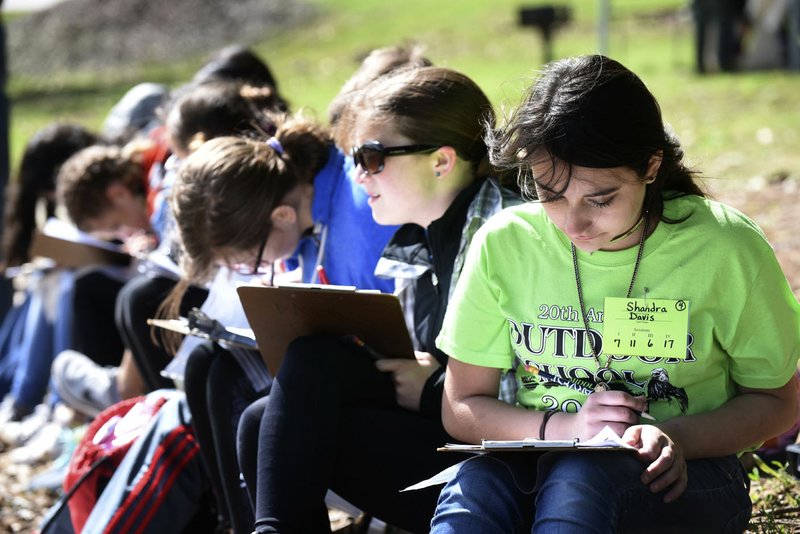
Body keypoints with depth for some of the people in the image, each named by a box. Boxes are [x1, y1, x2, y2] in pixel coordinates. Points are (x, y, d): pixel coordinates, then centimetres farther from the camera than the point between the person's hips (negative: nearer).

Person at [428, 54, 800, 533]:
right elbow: (462, 408, 5)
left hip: (679, 477, -2)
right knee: (473, 486, -35)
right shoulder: (504, 245, -3)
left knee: (580, 478, -37)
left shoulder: (726, 250, -8)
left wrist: (675, 438, -17)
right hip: (538, 461, 2)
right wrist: (561, 427, -15)